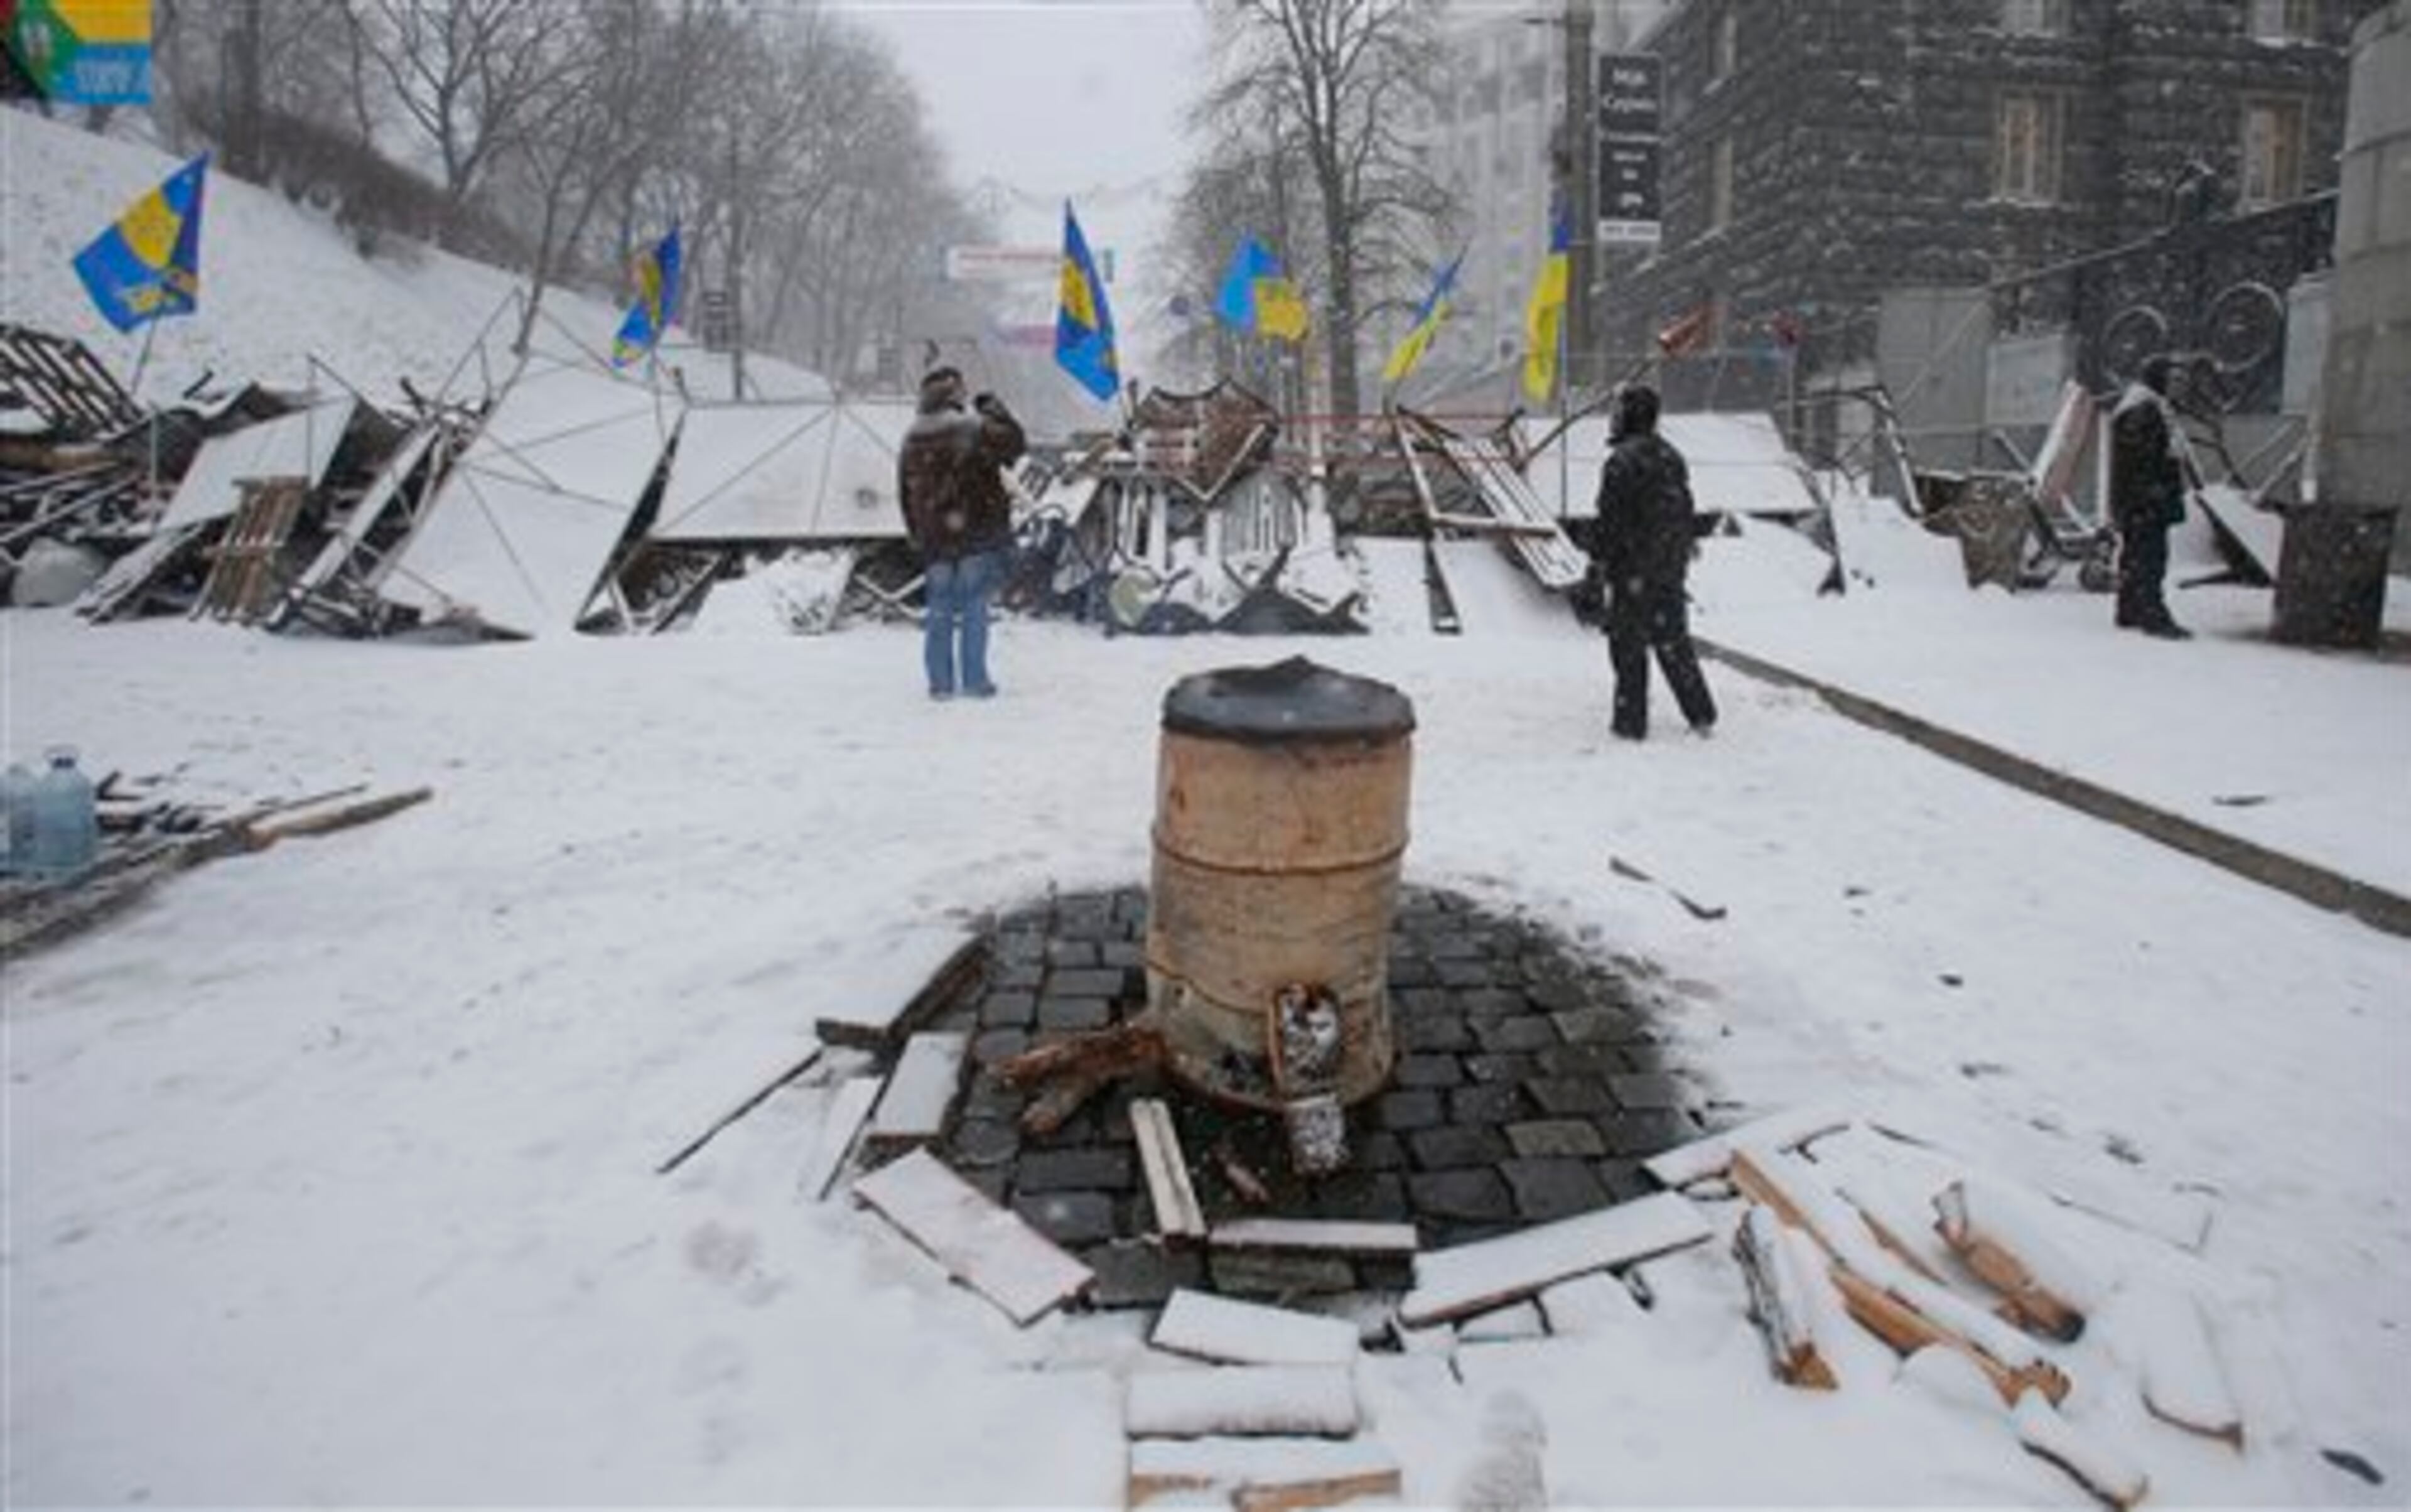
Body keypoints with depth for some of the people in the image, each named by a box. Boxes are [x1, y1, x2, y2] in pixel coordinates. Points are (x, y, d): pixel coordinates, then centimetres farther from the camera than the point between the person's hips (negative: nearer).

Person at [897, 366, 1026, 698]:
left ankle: (941, 681, 10)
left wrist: (919, 536, 18)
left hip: (934, 537, 4)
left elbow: (906, 494, 11)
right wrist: (993, 408, 5)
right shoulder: (974, 429, -10)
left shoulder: (911, 440, 7)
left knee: (939, 609, 9)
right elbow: (1015, 444, -4)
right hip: (976, 535, -4)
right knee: (974, 606, 1)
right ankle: (974, 679, 1)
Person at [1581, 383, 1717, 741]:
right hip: (1671, 569, 7)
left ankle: (1631, 721, 5)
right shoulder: (1672, 456, 11)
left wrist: (1597, 564, -11)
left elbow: (1609, 519, -17)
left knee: (1628, 645, 1)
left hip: (1631, 569, -7)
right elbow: (1686, 513, 16)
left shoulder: (1622, 461, -15)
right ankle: (1702, 715, 17)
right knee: (1674, 643, 15)